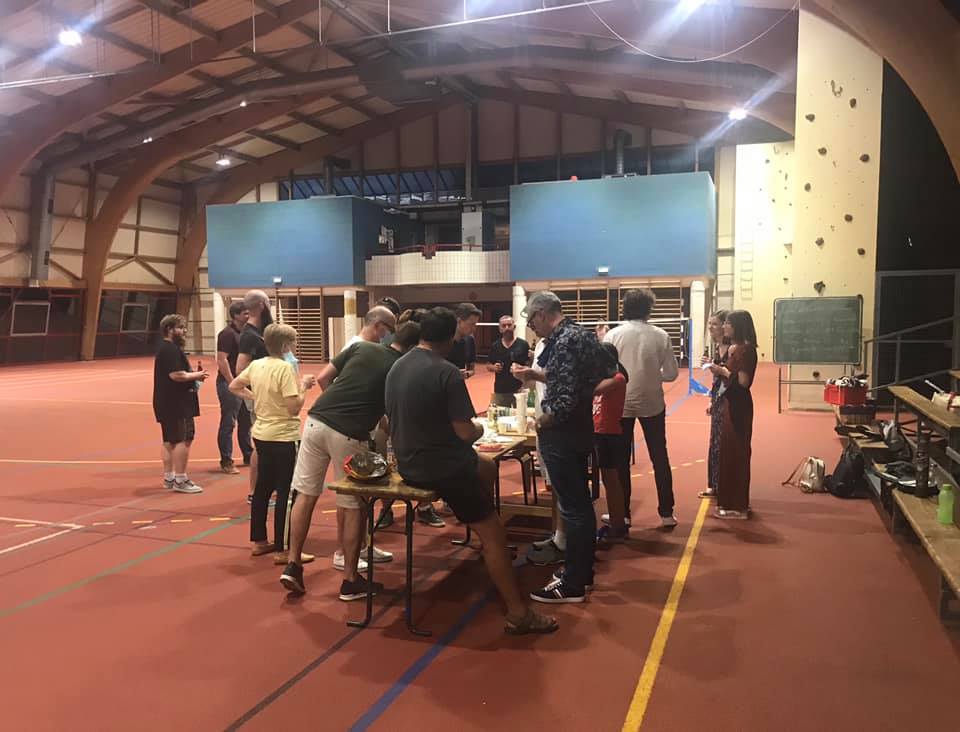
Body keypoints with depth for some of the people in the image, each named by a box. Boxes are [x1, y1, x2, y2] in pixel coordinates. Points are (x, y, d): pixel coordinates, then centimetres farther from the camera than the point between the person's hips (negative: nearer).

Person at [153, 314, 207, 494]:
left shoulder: (168, 348, 18)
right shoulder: (170, 349, -16)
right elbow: (176, 375, -25)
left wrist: (193, 375, 10)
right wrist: (196, 375, -12)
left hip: (167, 403, 11)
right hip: (176, 403, -11)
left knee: (169, 440, 15)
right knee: (183, 439, -8)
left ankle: (168, 477, 22)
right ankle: (180, 480, -5)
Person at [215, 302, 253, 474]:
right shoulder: (227, 334, -13)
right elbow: (222, 360, -20)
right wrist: (232, 383, -21)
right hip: (229, 384, -9)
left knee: (246, 421, 16)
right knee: (228, 423, -2)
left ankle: (248, 456, 27)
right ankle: (226, 462, 5)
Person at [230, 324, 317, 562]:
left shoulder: (256, 365, 4)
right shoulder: (285, 367, -19)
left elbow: (234, 386, 17)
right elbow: (294, 408, -22)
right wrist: (302, 387, -8)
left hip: (261, 434, 8)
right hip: (283, 437, -8)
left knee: (263, 487, 18)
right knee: (285, 493, 0)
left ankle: (258, 541, 29)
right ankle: (282, 550, 5)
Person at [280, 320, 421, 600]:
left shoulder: (360, 347, 15)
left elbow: (323, 378, 14)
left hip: (316, 420, 4)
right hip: (348, 434, -4)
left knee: (306, 494, 15)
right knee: (353, 506, 9)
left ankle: (293, 565, 18)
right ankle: (351, 581, 17)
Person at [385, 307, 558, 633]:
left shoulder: (397, 366, 5)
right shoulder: (447, 372, -19)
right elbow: (465, 433, -20)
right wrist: (479, 428, 3)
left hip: (409, 463, 8)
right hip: (442, 467, -8)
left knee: (487, 468, 29)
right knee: (493, 534, 2)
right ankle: (518, 613, 4)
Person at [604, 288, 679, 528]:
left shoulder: (613, 335, -9)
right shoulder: (660, 335, -5)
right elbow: (672, 373, -4)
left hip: (621, 403, -1)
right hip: (652, 403, 1)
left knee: (621, 459, 10)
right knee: (660, 458, 12)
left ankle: (622, 513, 16)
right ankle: (666, 513, 17)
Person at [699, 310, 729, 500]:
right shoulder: (717, 347, 11)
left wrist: (714, 366, -24)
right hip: (718, 399, 9)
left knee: (723, 444, -3)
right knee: (715, 443, 14)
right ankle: (715, 486, 24)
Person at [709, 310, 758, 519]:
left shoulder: (745, 349, -17)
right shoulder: (734, 348, 12)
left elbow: (743, 381, -22)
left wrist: (723, 371, -14)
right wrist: (718, 368, 1)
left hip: (739, 405, -10)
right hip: (731, 403, 10)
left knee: (736, 452, -4)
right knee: (729, 450, 15)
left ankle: (737, 506, 5)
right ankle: (732, 501, 25)